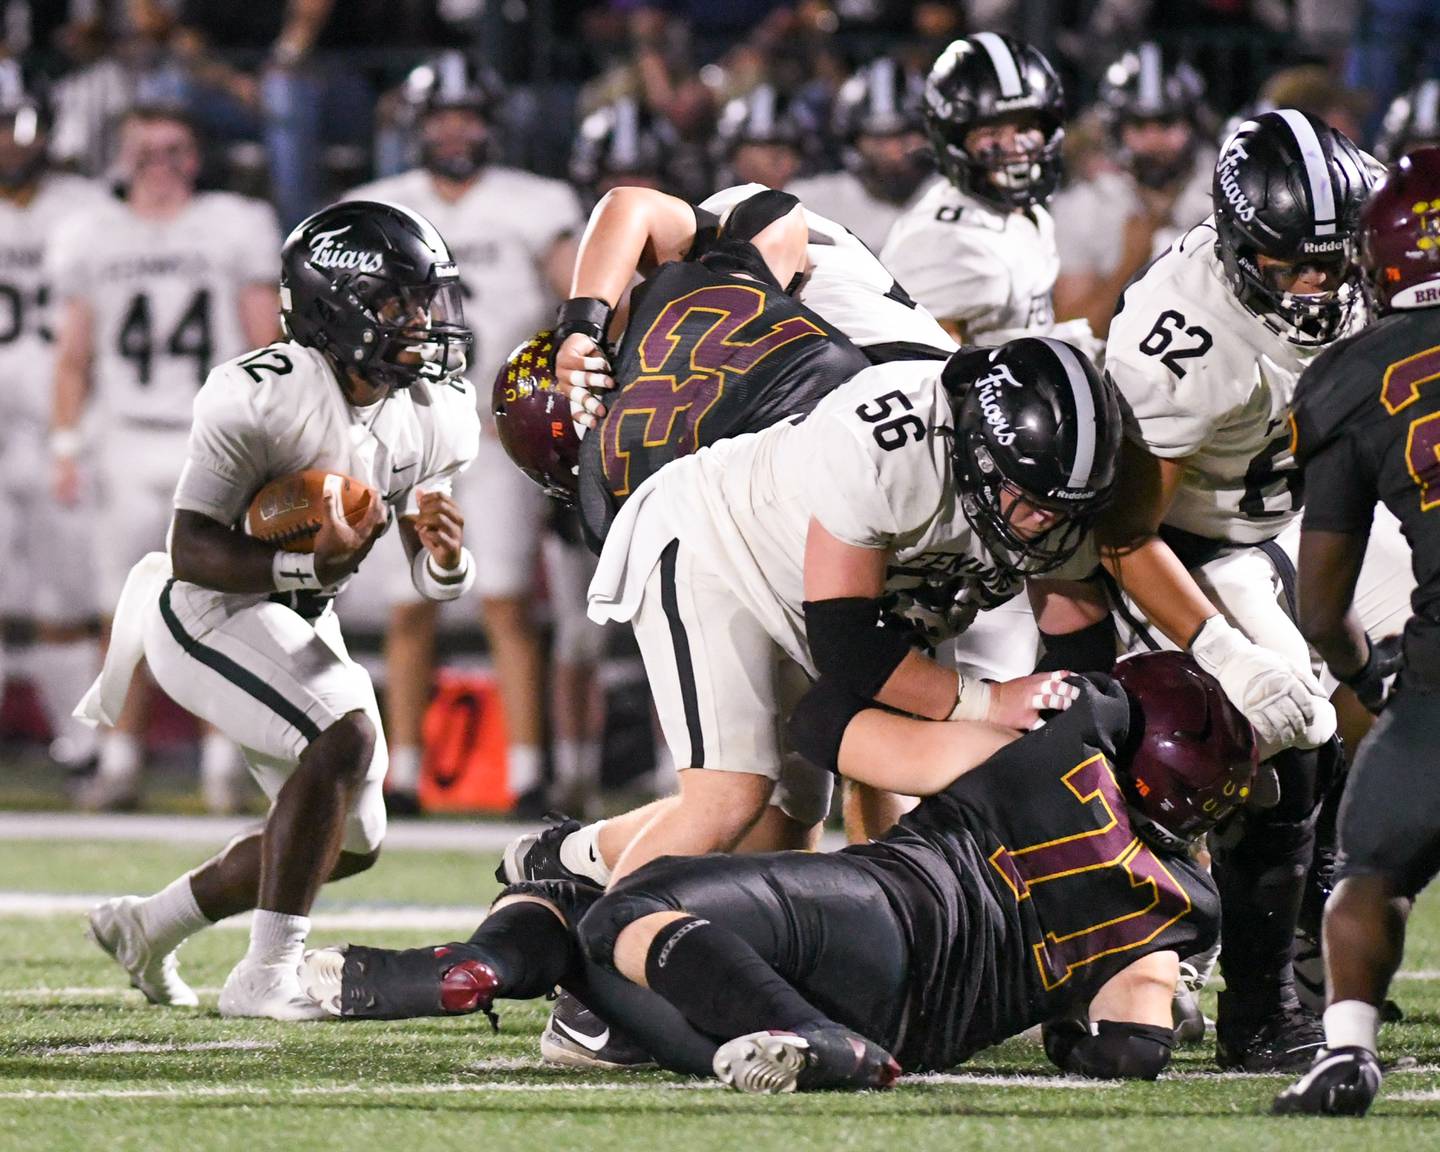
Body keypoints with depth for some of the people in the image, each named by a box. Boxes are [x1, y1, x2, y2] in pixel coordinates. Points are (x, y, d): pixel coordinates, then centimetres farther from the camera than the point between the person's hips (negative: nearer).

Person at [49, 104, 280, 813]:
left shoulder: (234, 229, 5)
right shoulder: (92, 240, 11)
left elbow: (266, 345, 5)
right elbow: (74, 356, 13)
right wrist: (67, 446, 4)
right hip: (129, 437, 2)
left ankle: (221, 757, -2)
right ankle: (120, 760, 6)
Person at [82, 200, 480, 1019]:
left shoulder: (439, 416, -6)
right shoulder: (262, 398, -27)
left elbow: (436, 580, -2)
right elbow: (194, 552, -26)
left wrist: (449, 558, -26)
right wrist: (311, 565, -41)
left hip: (301, 624, 8)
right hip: (208, 611, -8)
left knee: (354, 841, 12)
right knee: (346, 738, -30)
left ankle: (148, 927, 32)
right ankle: (267, 976, -25)